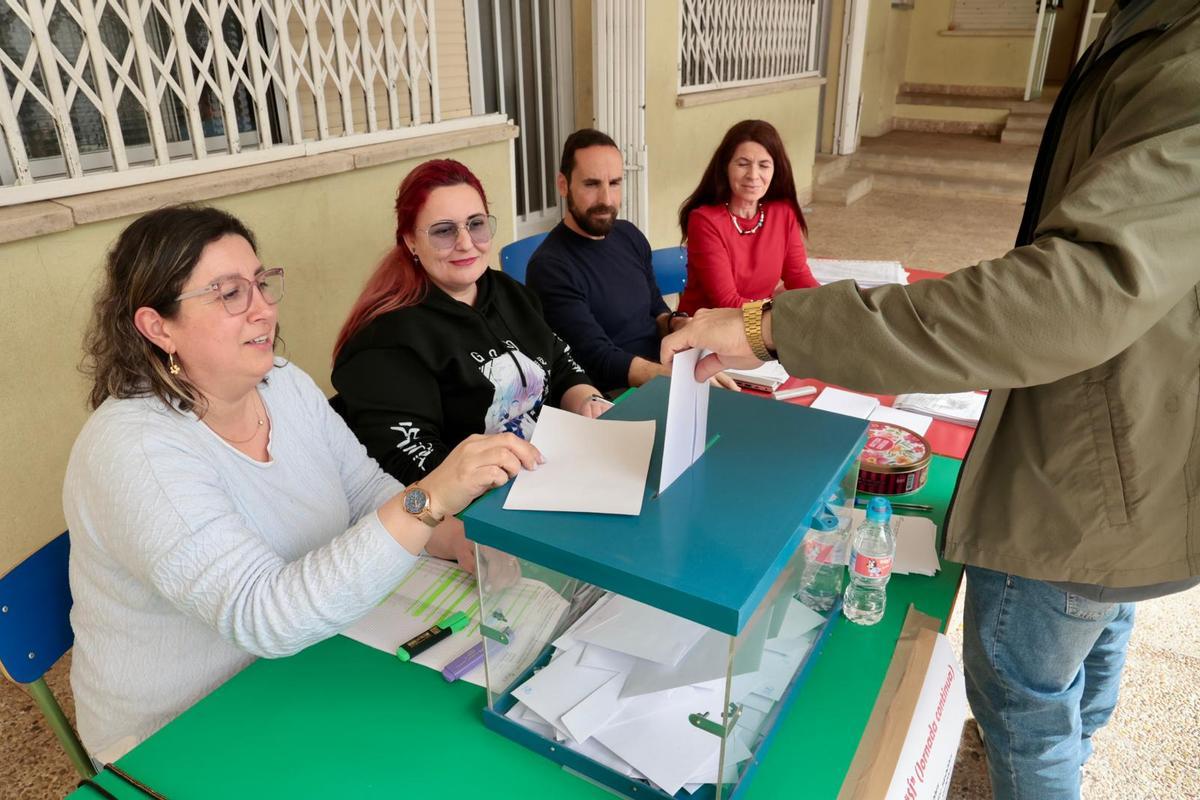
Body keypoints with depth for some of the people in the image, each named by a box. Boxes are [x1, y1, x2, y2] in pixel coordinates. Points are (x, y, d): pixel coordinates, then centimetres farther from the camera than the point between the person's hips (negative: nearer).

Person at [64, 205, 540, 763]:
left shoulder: (286, 385, -3)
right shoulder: (134, 449, -25)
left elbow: (371, 497, 1)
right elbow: (264, 617, -34)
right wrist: (429, 501, -43)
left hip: (305, 670, 6)